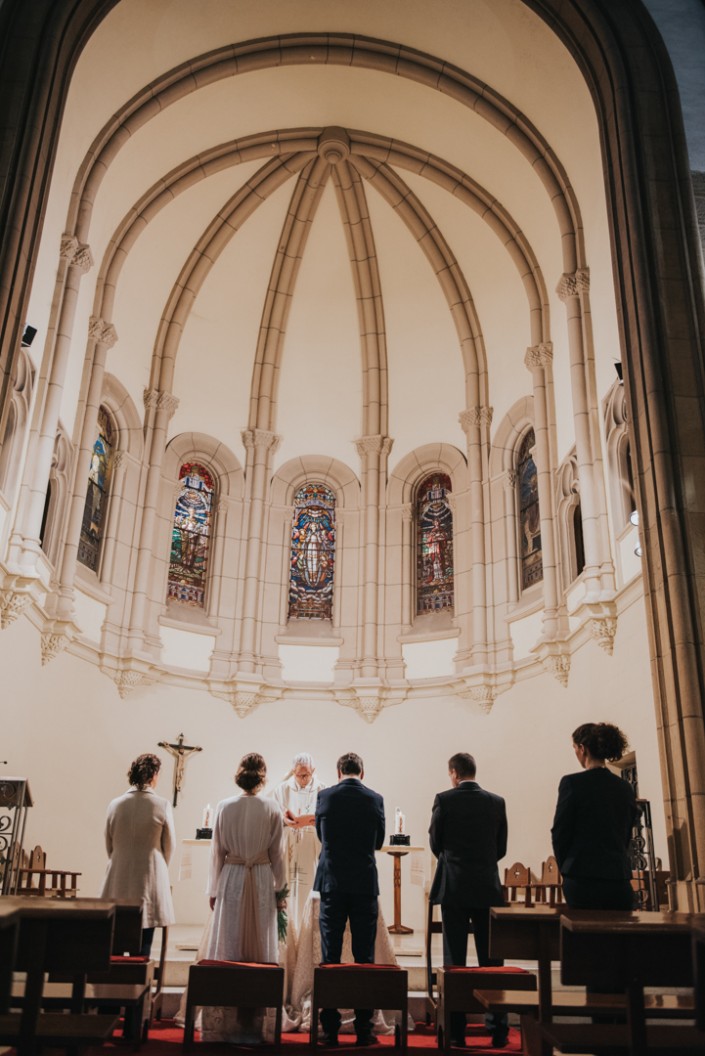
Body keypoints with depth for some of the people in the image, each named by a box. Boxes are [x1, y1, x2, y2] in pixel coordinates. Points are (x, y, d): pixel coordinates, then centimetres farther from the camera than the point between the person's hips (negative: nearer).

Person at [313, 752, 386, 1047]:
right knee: (364, 956, 7)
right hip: (365, 884, 0)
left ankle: (330, 1028, 10)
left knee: (330, 956, 7)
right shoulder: (375, 799, -3)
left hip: (332, 883, 0)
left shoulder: (324, 796, -3)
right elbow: (379, 840, 10)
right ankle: (363, 1028, 11)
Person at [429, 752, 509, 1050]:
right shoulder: (497, 802, 1)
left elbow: (435, 844, 1)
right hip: (488, 888, 2)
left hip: (453, 887, -2)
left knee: (454, 960, 6)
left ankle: (456, 1032, 10)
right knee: (491, 960, 10)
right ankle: (498, 1031, 15)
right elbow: (501, 848, 8)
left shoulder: (444, 800, -8)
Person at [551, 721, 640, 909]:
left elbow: (560, 832, -4)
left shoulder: (572, 783, -8)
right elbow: (626, 836, 15)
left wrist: (566, 869, 11)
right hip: (620, 879, 5)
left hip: (583, 879, -4)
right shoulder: (626, 788, 8)